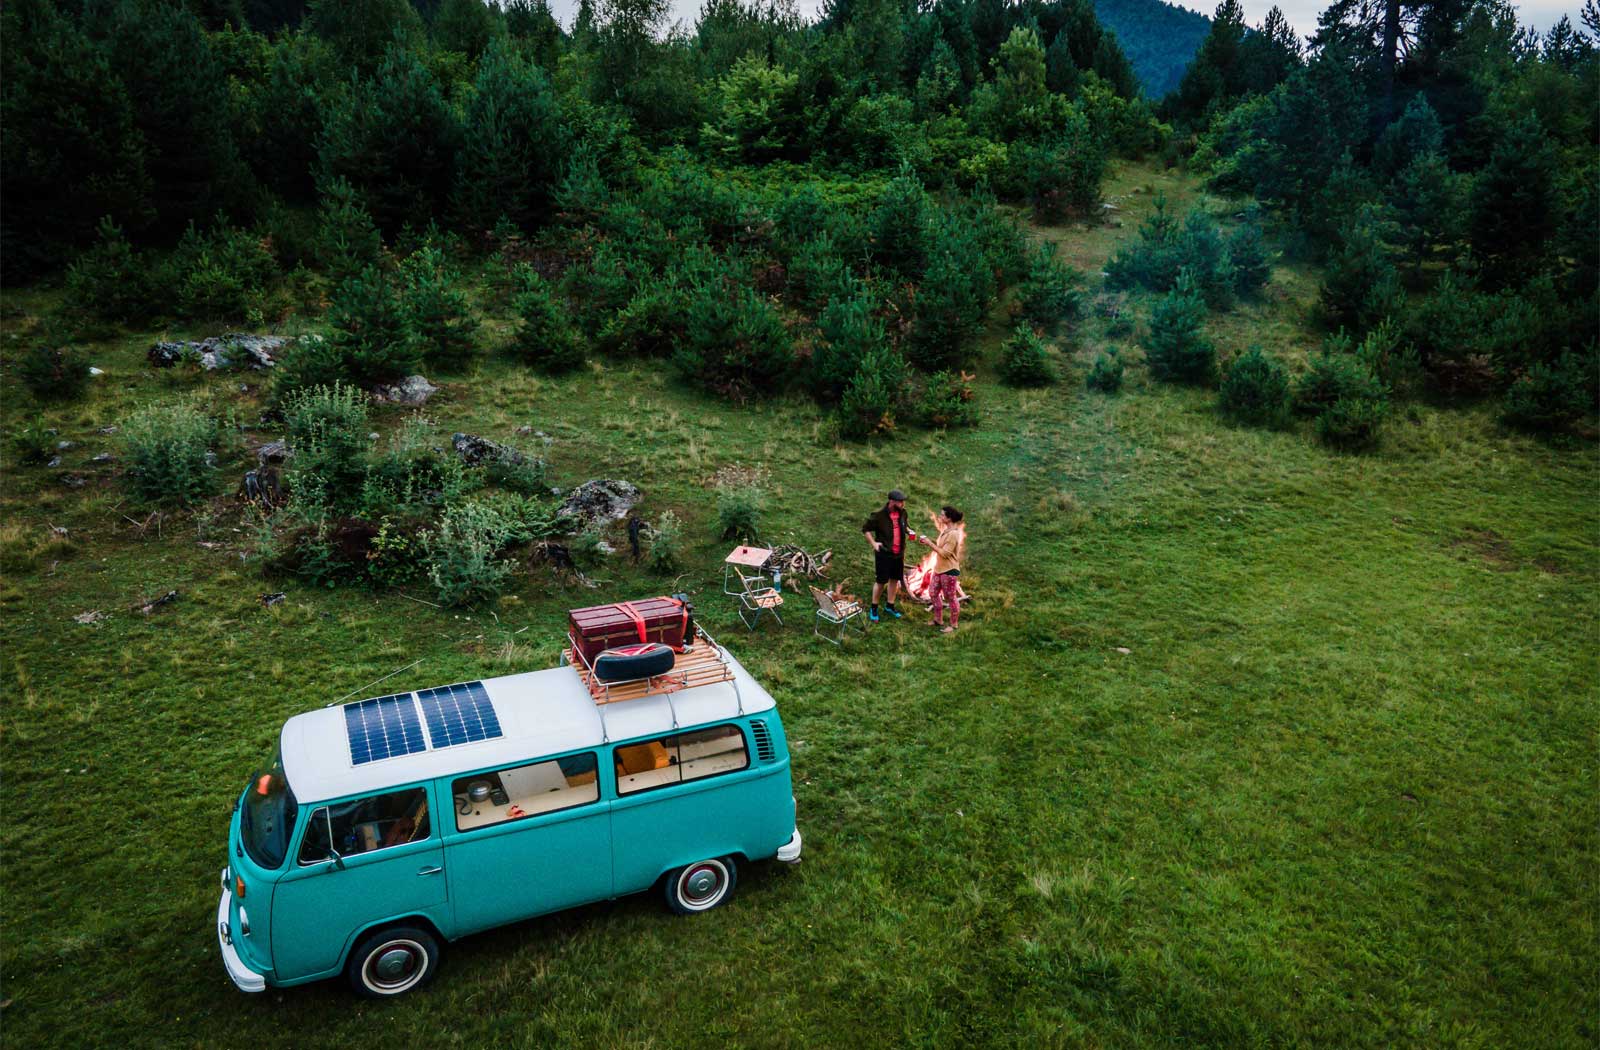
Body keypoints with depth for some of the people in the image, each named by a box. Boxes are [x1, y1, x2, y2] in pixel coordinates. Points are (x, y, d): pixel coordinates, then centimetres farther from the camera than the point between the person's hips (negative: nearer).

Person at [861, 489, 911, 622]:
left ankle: (890, 606, 31)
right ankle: (874, 608, 17)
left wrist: (908, 531, -2)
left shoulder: (902, 513, 0)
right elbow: (865, 528, -7)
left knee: (894, 580, 14)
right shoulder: (879, 515, -18)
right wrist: (873, 543, -15)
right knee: (881, 581, 1)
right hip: (884, 553, -6)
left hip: (898, 553, 6)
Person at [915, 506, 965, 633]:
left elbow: (945, 553, -25)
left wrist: (930, 544, -21)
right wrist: (929, 541, 1)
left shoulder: (953, 534, -24)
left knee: (951, 598, 3)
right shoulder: (945, 530, 7)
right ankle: (938, 620, 31)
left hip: (950, 571, -10)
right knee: (933, 593, 17)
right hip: (940, 569, 10)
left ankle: (953, 625, 16)